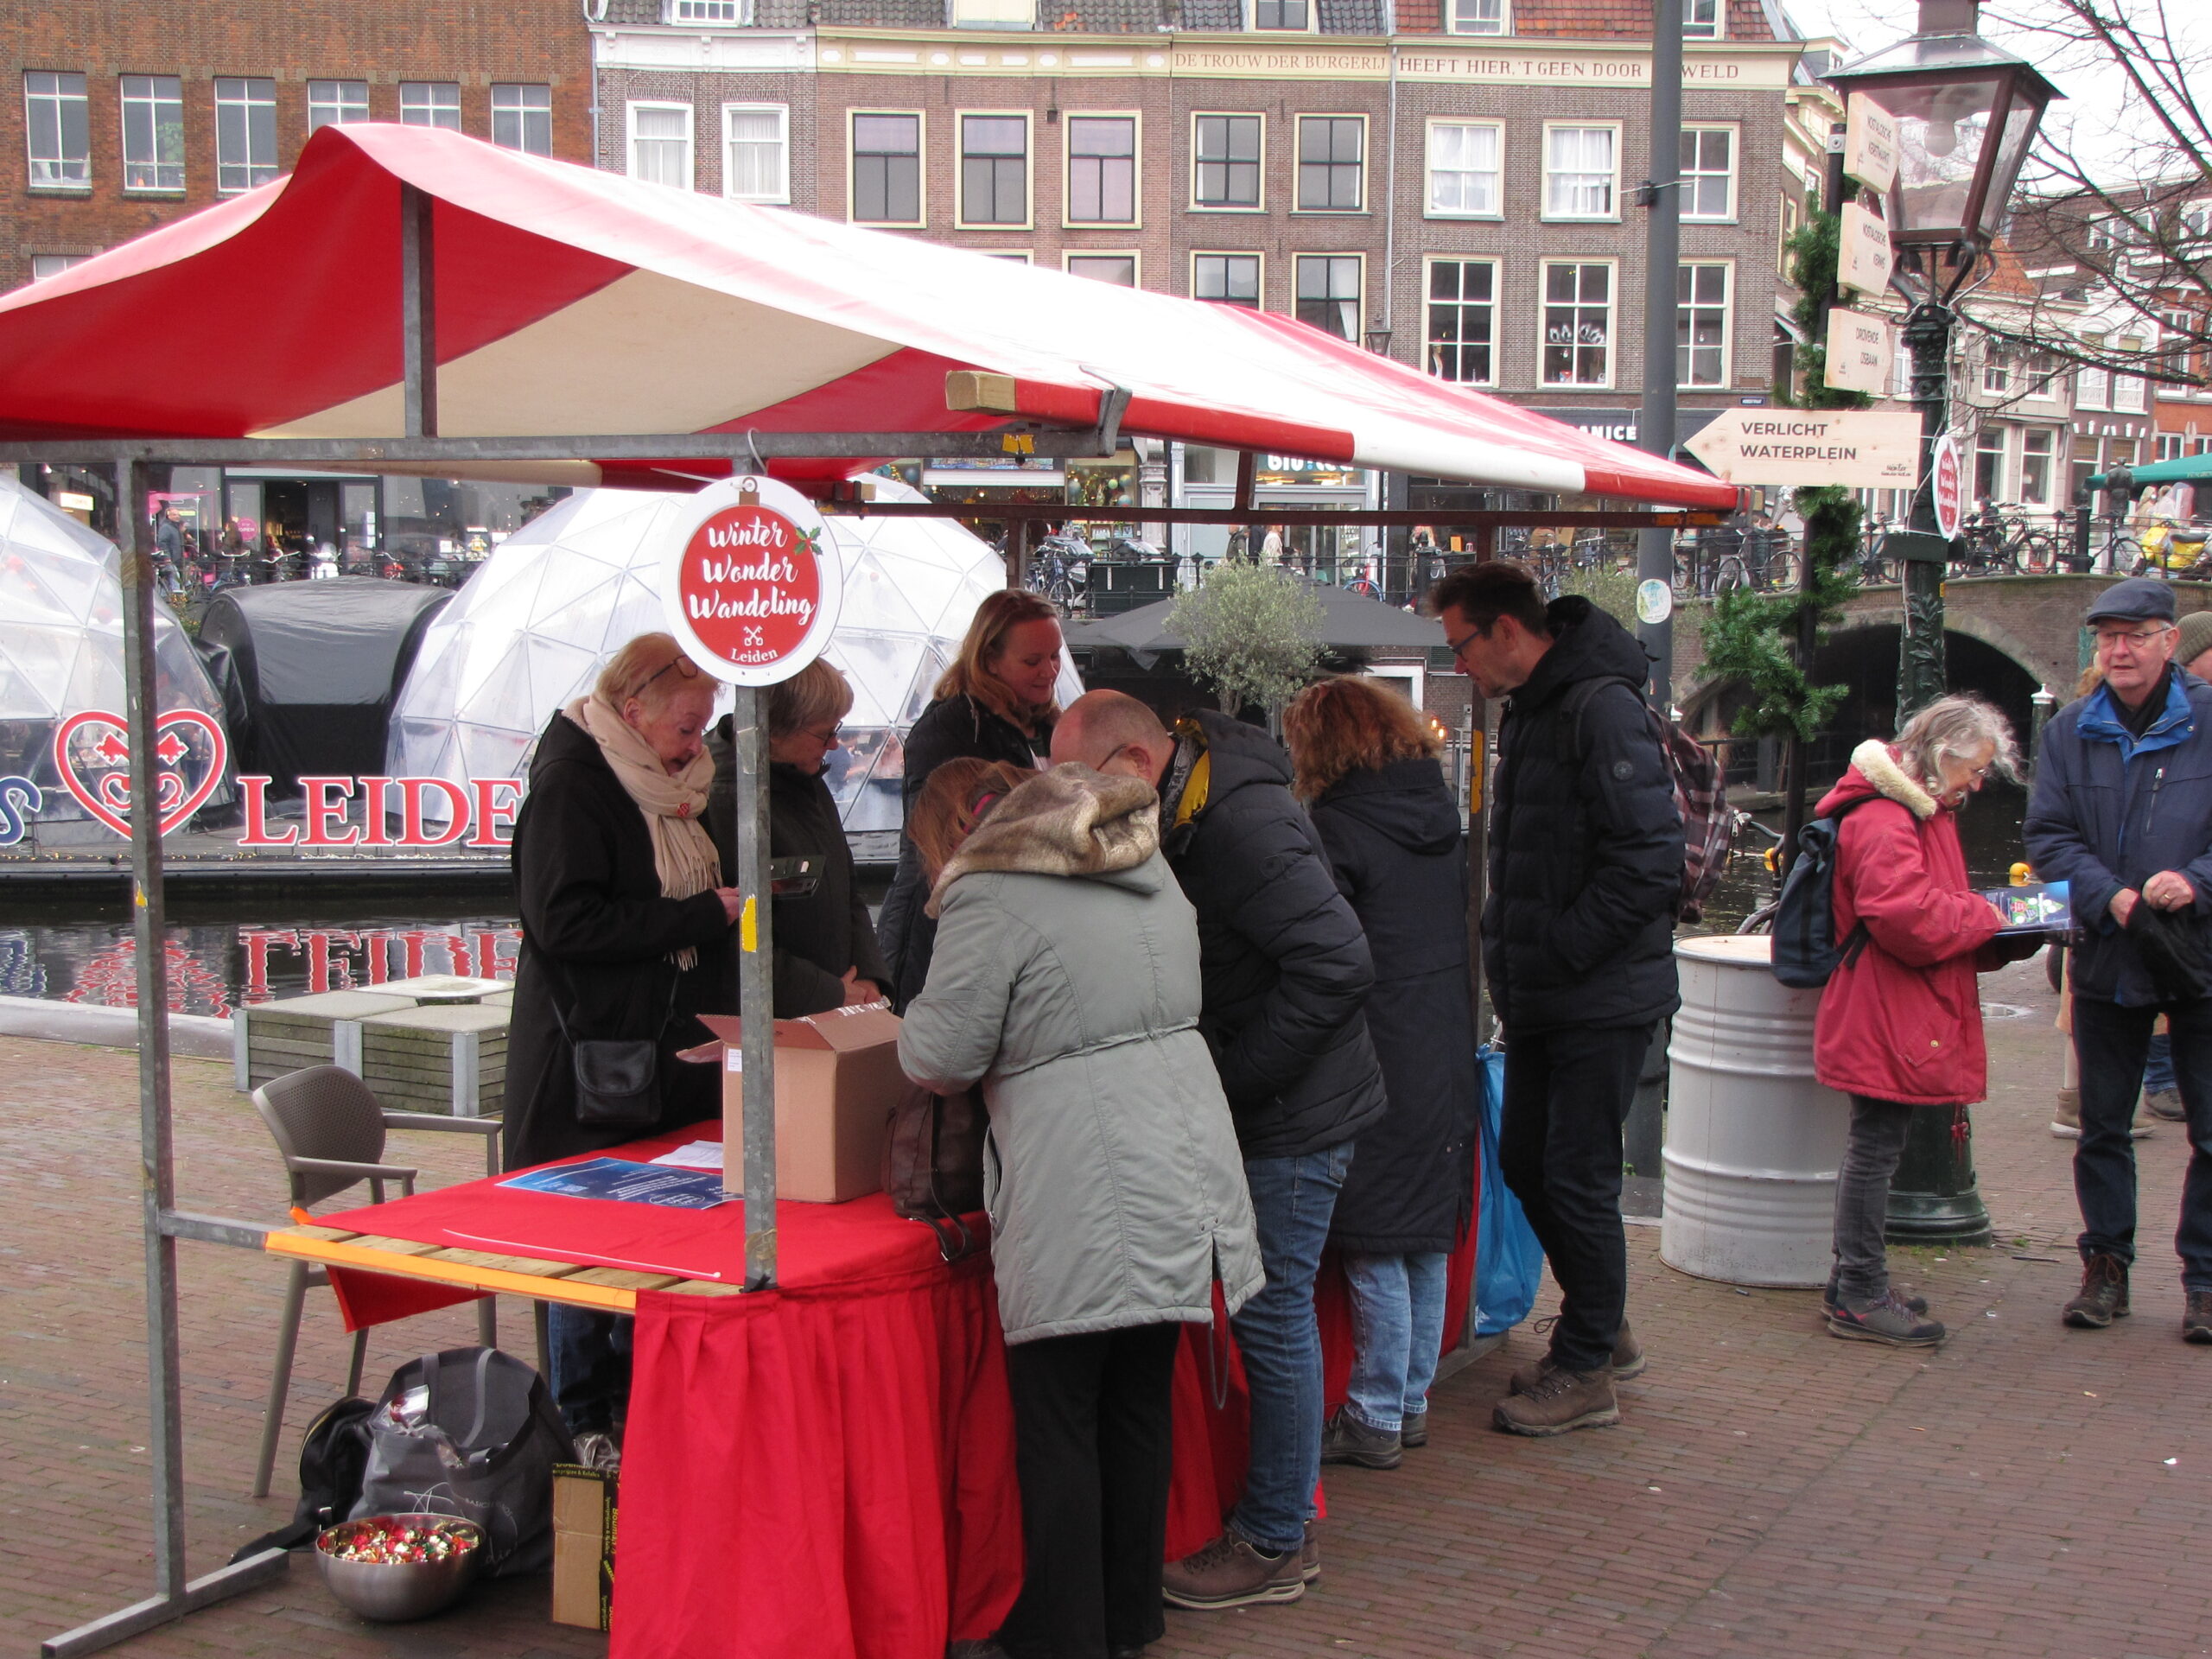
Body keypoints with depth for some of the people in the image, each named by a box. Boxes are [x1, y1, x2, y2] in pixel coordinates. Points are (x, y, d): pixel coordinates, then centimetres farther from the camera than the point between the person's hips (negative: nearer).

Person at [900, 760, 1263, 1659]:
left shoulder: (989, 897, -10)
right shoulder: (1148, 868, 16)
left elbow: (940, 1057, -10)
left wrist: (918, 1017, 11)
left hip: (1081, 1205, -8)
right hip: (1185, 1171, 8)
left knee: (1057, 1420, 5)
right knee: (1141, 1399, 17)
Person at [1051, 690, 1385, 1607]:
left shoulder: (1241, 822, -24)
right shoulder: (1181, 815, 6)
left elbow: (1337, 964, -30)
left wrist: (1227, 1081, -23)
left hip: (1293, 1118, -9)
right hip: (1256, 1112, 9)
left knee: (1272, 1318, 0)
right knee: (1273, 1315, 16)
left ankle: (1274, 1543, 13)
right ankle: (1278, 1516, 28)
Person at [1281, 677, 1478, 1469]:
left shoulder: (1339, 829, -14)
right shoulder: (1441, 816, 8)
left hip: (1379, 1061, -8)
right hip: (1448, 1056, 8)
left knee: (1374, 1251, 1)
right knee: (1428, 1240, 15)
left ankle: (1375, 1419, 8)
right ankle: (1413, 1402, 26)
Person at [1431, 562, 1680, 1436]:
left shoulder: (1602, 708, -18)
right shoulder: (1529, 710, 14)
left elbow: (1651, 858, -25)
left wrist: (1556, 953, -20)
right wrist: (1510, 955, 11)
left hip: (1602, 1001, -10)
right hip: (1543, 1000, 10)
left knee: (1577, 1180, -2)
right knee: (1526, 1164, 15)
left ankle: (1585, 1374, 13)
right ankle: (1603, 1329, 33)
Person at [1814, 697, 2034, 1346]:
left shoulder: (1922, 814, 20)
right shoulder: (1881, 820, -17)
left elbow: (1938, 919, 26)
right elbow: (1910, 920, -28)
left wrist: (2015, 935, 10)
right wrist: (1984, 916, -12)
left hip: (1901, 1020, 11)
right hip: (1885, 1022, -11)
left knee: (1876, 1147, 15)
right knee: (1875, 1149, -5)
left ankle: (1856, 1283, 23)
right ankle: (1860, 1297, 1)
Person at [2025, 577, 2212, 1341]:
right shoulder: (2068, 732, 4)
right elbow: (2049, 835, 1)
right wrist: (2109, 894, -15)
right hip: (2107, 960, 3)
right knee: (2102, 1127, 11)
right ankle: (2107, 1265, 23)